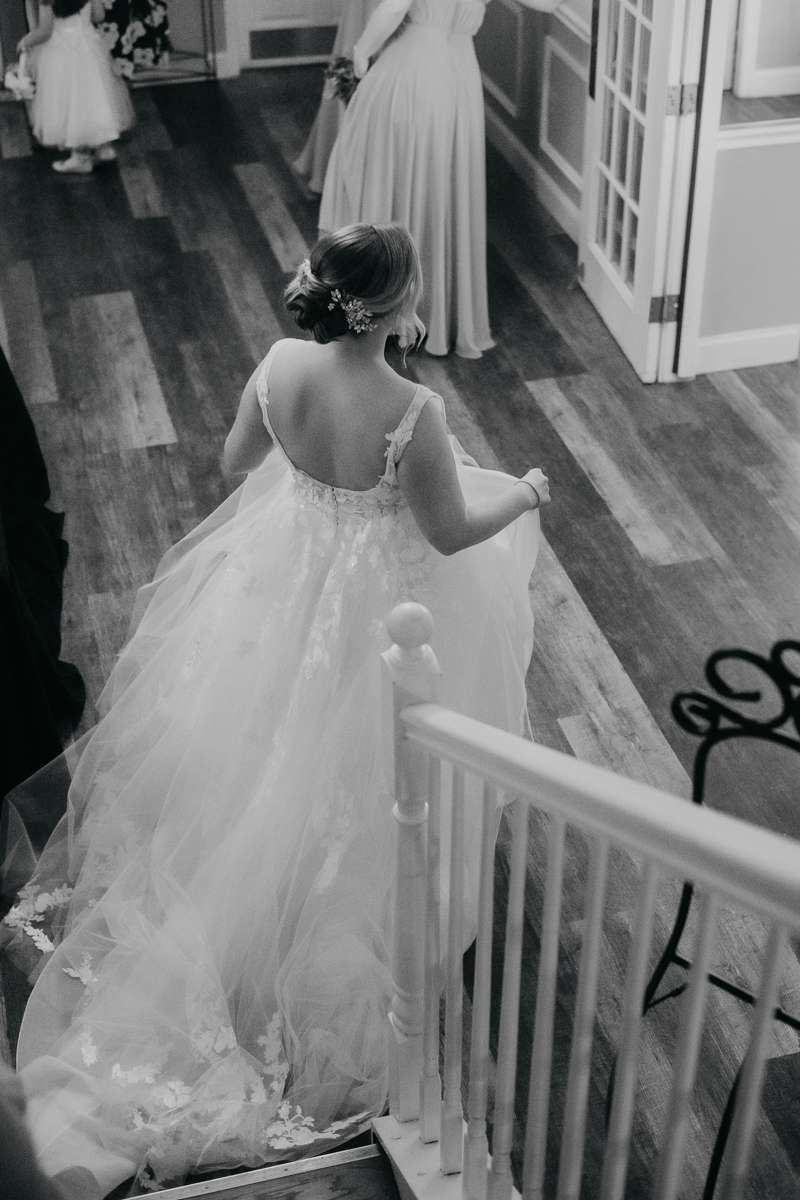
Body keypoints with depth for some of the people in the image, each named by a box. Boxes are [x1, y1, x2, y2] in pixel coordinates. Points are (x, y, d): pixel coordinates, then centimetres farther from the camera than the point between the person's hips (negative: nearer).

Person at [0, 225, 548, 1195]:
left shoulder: (281, 365, -16)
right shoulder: (415, 413, -31)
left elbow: (235, 460, 1)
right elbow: (451, 534, -17)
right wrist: (526, 497, 2)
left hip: (282, 571, 5)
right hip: (374, 599, -5)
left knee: (267, 734, 29)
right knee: (345, 771, 19)